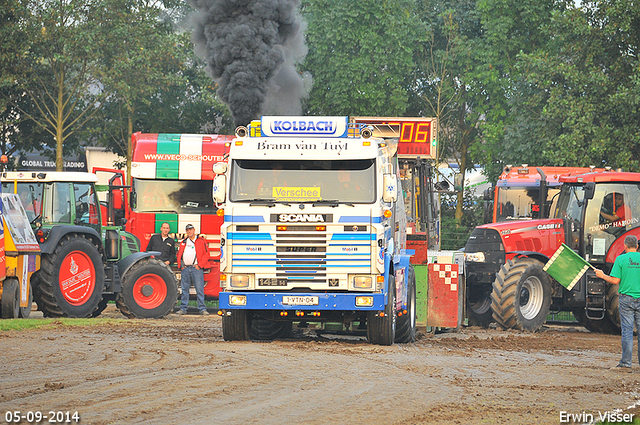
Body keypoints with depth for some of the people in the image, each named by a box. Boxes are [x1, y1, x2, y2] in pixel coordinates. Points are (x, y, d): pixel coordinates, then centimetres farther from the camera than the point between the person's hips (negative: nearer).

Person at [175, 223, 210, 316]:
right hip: (185, 269, 4)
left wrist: (200, 265, -8)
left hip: (196, 268, -4)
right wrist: (180, 265, 8)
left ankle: (202, 309, -7)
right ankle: (183, 308, 12)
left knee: (199, 289, -7)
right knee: (184, 289, 6)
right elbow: (179, 254, 23)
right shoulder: (183, 242, 18)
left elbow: (206, 254, -1)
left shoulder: (201, 241, 3)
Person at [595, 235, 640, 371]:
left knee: (627, 330, -3)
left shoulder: (621, 259, -4)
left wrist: (602, 275, 8)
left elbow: (615, 281, -7)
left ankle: (626, 363, -5)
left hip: (626, 298, -2)